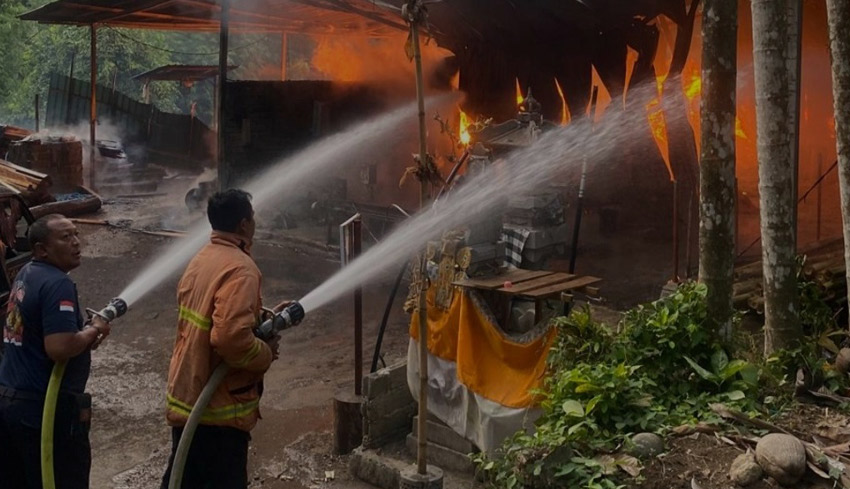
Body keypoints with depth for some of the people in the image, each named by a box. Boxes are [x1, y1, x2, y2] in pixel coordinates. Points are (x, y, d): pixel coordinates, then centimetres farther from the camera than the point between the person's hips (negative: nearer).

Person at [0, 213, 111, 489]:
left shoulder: (26, 275, 11)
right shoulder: (58, 284, -19)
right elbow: (59, 348, -29)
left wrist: (85, 331, 7)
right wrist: (93, 330, -11)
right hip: (46, 407, -9)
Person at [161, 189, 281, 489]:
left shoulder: (202, 259, 9)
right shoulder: (240, 268, -21)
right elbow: (232, 338, -32)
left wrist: (266, 317, 14)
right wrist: (266, 353, -14)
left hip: (186, 396, 9)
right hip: (219, 406, -9)